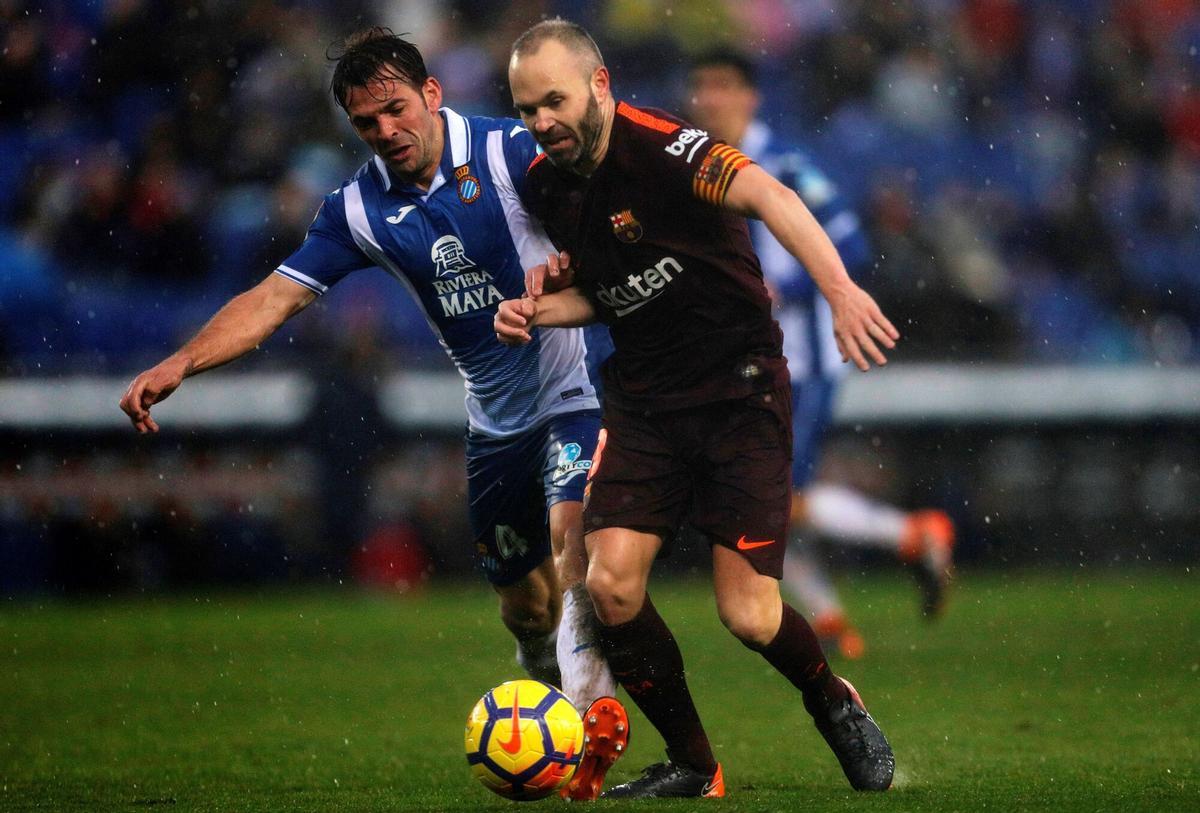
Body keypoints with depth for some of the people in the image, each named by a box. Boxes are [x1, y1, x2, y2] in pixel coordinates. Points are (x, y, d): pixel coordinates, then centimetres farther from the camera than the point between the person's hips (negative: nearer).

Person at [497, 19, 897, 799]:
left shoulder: (659, 147, -20)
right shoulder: (547, 184, 3)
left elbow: (768, 195, -37)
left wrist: (839, 288, -54)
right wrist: (539, 311, -2)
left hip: (739, 389, -6)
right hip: (643, 401, 6)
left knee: (748, 615, -10)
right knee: (611, 583, -11)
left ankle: (834, 701, 24)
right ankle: (692, 767, 8)